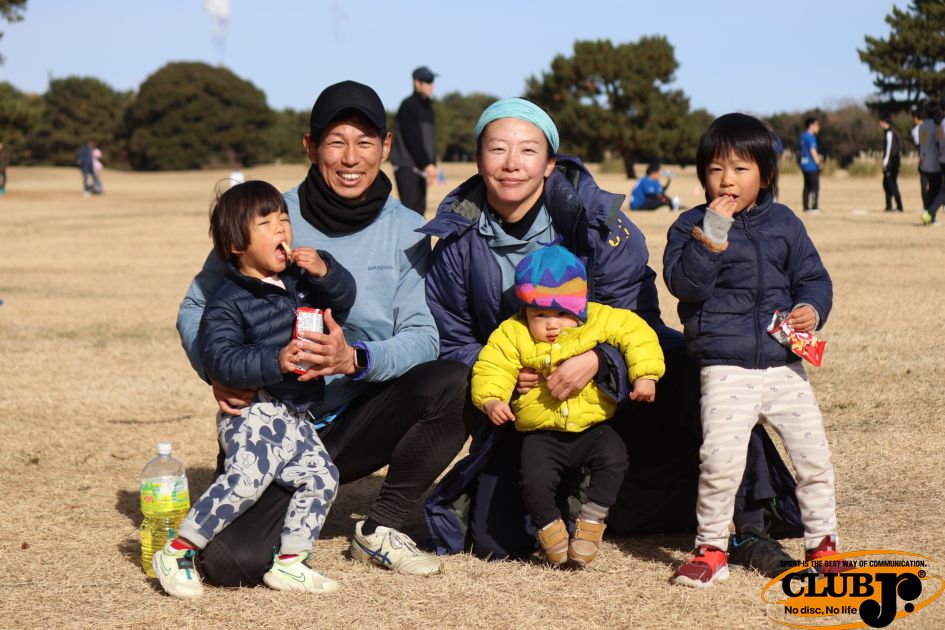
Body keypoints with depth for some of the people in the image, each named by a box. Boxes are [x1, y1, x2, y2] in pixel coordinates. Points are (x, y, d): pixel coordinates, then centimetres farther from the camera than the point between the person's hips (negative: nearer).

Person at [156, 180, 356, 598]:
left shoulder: (300, 280, 12)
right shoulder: (228, 302, -11)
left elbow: (344, 299, 13)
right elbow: (219, 359, -19)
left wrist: (325, 272, -8)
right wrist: (274, 362, -30)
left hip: (296, 416, 8)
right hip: (254, 411, -8)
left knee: (320, 478, 6)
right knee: (246, 477, -24)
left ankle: (288, 564, 17)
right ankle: (177, 553, -14)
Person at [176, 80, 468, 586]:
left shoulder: (406, 231, 0)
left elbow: (422, 336, -8)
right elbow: (196, 308, 1)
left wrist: (356, 359, -30)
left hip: (357, 423, 2)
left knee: (451, 384, -26)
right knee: (232, 560, -25)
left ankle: (381, 529, -4)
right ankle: (292, 502, 14)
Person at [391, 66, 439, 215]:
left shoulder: (427, 106, 17)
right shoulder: (409, 105, -10)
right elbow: (412, 139, -18)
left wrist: (432, 164, 11)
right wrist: (427, 164, -22)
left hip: (420, 167, 9)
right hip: (406, 166, -9)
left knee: (419, 208, 8)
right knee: (410, 208, -14)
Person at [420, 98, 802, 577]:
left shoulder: (595, 218, -11)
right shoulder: (457, 241, -5)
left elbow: (635, 314, -13)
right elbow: (452, 344, 2)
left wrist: (597, 360, -34)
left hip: (613, 386, -1)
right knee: (495, 541, -14)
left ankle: (748, 523, -17)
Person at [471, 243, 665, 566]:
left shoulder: (599, 320, -4)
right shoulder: (512, 335, -3)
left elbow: (636, 333, -5)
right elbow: (491, 368, -4)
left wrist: (645, 376, -16)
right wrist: (491, 400, -22)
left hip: (591, 426, 1)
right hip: (542, 433, -1)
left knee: (614, 458, -26)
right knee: (534, 480, -24)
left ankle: (591, 520, -4)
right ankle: (548, 525, 8)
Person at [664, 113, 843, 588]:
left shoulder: (784, 223, 10)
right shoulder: (691, 226, 2)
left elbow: (812, 276, 14)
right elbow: (682, 283, -12)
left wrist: (812, 309, -7)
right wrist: (711, 238, -22)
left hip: (785, 365, 3)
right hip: (725, 369, -3)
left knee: (813, 454, 1)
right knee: (720, 458, -16)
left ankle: (822, 543, 19)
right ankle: (711, 548, 2)